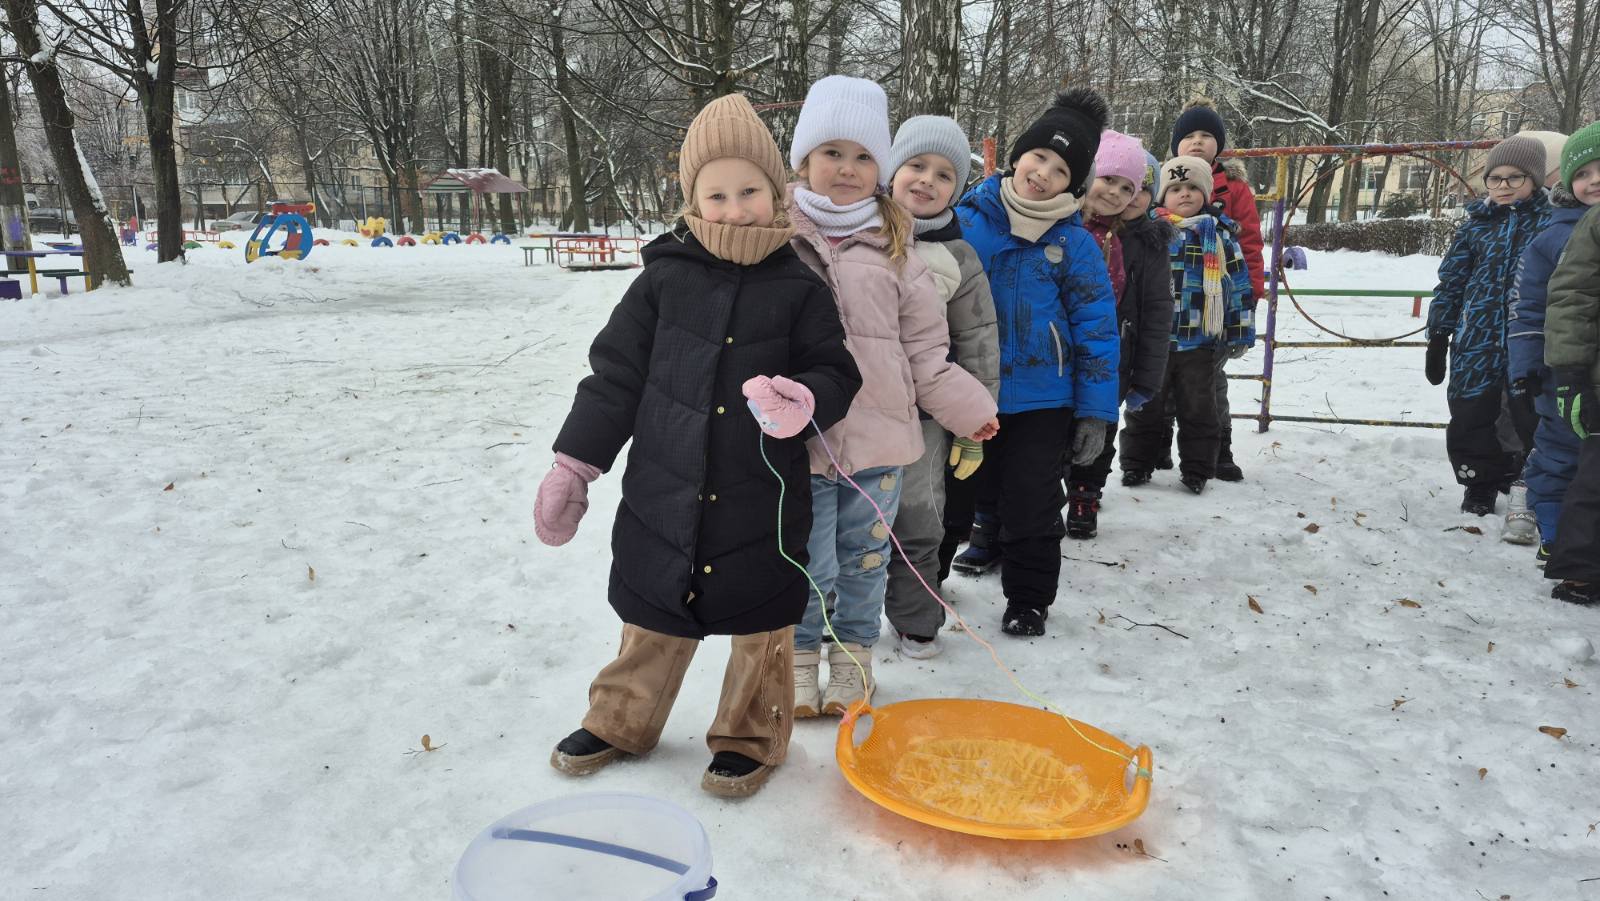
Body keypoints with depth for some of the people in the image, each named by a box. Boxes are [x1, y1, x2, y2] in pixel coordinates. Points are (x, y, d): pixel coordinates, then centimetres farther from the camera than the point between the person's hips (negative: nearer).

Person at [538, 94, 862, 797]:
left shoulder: (798, 288, -4)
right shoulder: (665, 278, -2)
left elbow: (835, 371, -1)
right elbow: (615, 374, 1)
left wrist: (806, 402, -25)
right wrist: (573, 466, 1)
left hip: (762, 503, -1)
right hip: (663, 495, 1)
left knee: (760, 623, 13)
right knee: (651, 621, 17)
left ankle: (750, 738, 35)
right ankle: (620, 721, 40)